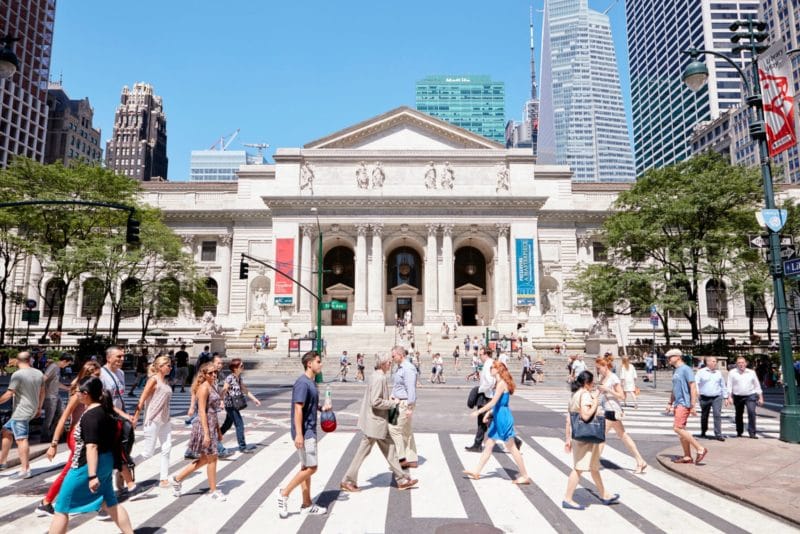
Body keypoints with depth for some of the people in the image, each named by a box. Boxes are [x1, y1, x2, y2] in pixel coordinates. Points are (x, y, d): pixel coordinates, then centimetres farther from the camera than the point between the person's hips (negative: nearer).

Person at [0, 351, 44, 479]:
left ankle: (25, 470, -6)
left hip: (21, 411, -9)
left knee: (21, 439, -7)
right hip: (31, 410, 9)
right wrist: (39, 408, 26)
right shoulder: (39, 373, 9)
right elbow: (42, 392, 16)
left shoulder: (17, 374, -14)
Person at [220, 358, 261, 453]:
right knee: (239, 424, -5)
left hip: (235, 405, 8)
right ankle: (242, 446, 4)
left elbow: (245, 390, 14)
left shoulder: (239, 378, 9)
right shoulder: (229, 378, -16)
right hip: (230, 405, -8)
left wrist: (254, 399, 12)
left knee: (228, 425, 19)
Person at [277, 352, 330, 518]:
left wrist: (322, 408, 4)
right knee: (310, 468, -6)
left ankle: (307, 505, 21)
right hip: (305, 432, -10)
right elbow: (298, 408, -22)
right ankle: (284, 493, 6)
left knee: (306, 468, 13)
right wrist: (299, 434, -25)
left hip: (310, 431, 10)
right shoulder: (303, 383, -18)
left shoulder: (311, 382, 11)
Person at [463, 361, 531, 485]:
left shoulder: (501, 383, -18)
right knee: (489, 445, 12)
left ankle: (525, 476, 10)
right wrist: (487, 413, 17)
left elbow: (493, 402, -22)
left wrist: (478, 412, -17)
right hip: (498, 418, 10)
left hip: (503, 418, -10)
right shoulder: (499, 383, 12)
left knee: (512, 448, 0)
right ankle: (476, 472, 18)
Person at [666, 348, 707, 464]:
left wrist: (692, 405, -20)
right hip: (678, 404, 9)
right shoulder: (676, 371, 16)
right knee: (680, 430, 10)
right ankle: (687, 457, 16)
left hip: (684, 404, -9)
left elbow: (693, 387, -17)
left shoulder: (686, 369, -12)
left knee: (677, 428, -15)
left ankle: (700, 449, -6)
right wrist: (670, 403, 23)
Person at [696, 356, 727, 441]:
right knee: (704, 416, 11)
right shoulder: (701, 372, 0)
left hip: (717, 397, 1)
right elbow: (696, 383, -7)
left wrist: (725, 397, 16)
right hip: (704, 398, -1)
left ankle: (718, 434, -9)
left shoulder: (718, 373, 11)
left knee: (717, 415, -11)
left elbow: (723, 385, 18)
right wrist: (696, 392, -22)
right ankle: (703, 432, 29)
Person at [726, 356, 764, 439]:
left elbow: (757, 386, 11)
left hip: (750, 396, 0)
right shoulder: (732, 373, 0)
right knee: (739, 415, 10)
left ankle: (752, 432, -10)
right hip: (737, 397, 0)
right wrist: (729, 397, -9)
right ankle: (739, 432, 26)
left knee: (752, 412, -18)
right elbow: (729, 386, -1)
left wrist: (760, 398, 8)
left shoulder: (751, 372, 5)